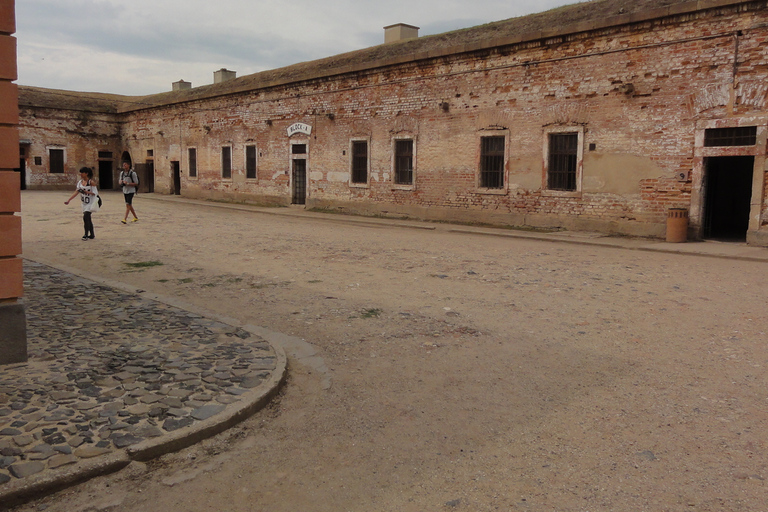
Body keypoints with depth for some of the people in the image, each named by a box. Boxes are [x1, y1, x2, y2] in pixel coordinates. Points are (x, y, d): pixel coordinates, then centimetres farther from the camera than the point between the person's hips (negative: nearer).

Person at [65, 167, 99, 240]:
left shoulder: (91, 182, -12)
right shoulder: (80, 182, 6)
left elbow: (95, 193, -15)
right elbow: (76, 192, 4)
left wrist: (85, 191, -26)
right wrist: (69, 200, -2)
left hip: (91, 203, -7)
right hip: (84, 203, 7)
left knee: (86, 217, -16)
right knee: (88, 218, 10)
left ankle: (86, 234, -8)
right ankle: (92, 235, 21)